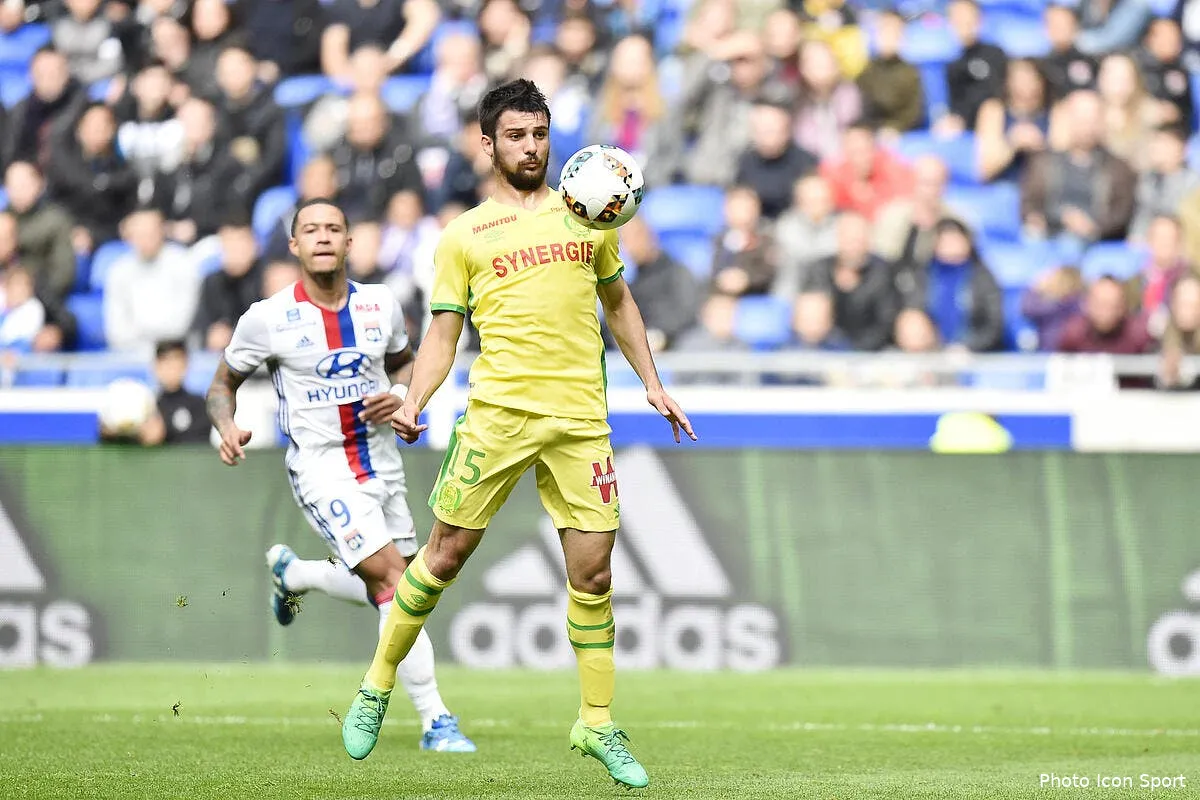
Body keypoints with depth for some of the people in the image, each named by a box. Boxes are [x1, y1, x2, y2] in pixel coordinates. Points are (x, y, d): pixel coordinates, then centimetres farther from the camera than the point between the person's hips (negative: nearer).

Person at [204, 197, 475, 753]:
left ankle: (292, 573, 42)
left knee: (385, 590, 14)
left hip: (381, 464, 6)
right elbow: (224, 382, 4)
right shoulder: (268, 319, -8)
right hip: (321, 468, -6)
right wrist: (226, 428, -16)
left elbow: (404, 361, 20)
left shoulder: (381, 306, 2)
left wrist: (402, 396, -3)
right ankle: (435, 722, -16)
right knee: (394, 581, -18)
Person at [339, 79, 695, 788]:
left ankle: (598, 724, 11)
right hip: (499, 411, -2)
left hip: (582, 417, 2)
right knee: (447, 555, 0)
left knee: (593, 574, 0)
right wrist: (414, 403, -9)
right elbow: (442, 336, 7)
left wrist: (651, 382, 20)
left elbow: (618, 301, 26)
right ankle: (378, 687, 17)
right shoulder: (463, 236, 8)